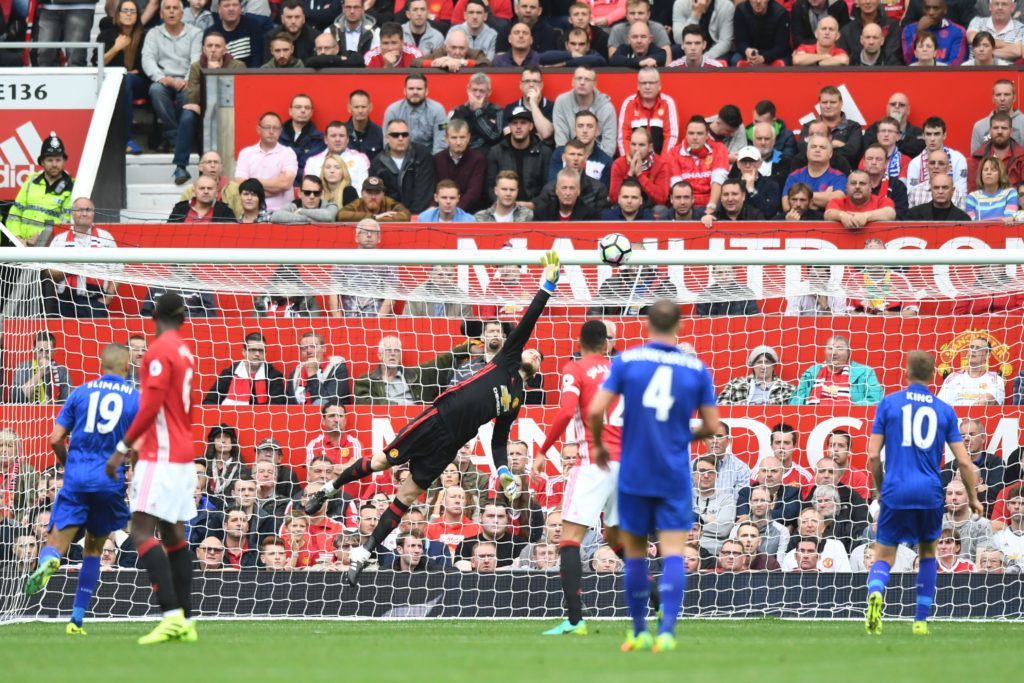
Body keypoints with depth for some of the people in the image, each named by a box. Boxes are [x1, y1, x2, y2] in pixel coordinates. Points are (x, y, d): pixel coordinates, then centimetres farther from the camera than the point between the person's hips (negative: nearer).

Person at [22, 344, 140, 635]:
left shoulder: (81, 392, 8)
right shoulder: (136, 398, 3)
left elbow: (56, 439, 5)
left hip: (77, 478, 0)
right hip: (111, 481, 0)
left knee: (56, 543, -3)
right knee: (94, 548, 18)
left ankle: (47, 561, -43)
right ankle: (77, 619, 16)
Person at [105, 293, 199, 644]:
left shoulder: (159, 350, -12)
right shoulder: (185, 352, 15)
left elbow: (151, 405, -19)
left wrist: (122, 448, -15)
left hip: (161, 455, -9)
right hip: (183, 453, 9)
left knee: (141, 531, -14)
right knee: (173, 533, 10)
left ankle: (172, 615, -25)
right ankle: (185, 621, 8)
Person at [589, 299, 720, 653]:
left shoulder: (626, 360, -3)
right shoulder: (696, 368, 0)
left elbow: (596, 411, -8)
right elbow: (711, 426, 3)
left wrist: (598, 445, 10)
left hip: (633, 474, 0)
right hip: (675, 477, 0)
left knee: (635, 553, 11)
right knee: (673, 553, -3)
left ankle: (639, 633, 18)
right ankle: (667, 630, -17)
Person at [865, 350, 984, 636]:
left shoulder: (888, 403, 3)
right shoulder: (944, 410, 7)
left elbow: (873, 456, 0)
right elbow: (963, 461, 4)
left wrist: (880, 489, 15)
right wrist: (973, 499, 16)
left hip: (895, 492, -1)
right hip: (930, 494, 1)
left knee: (884, 556, 4)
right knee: (927, 553, 22)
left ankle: (875, 592, -30)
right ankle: (921, 620, 18)